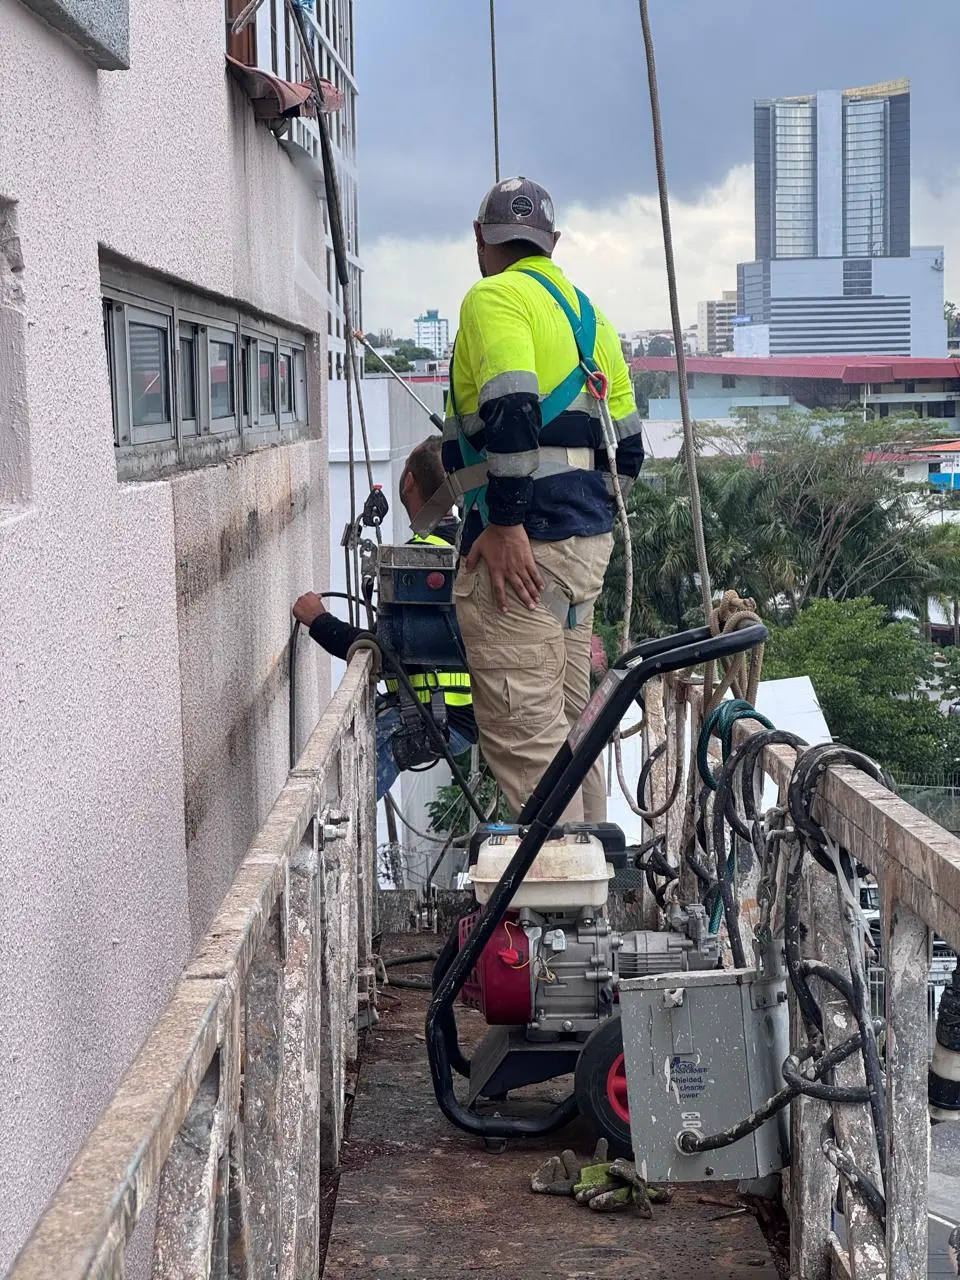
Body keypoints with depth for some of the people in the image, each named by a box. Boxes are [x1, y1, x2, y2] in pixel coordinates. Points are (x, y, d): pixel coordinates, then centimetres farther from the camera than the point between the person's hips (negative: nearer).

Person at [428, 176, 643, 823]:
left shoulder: (496, 297, -5)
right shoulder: (587, 312, 21)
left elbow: (512, 410, -21)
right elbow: (626, 446, 21)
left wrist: (506, 523, -21)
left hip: (523, 545, -9)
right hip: (587, 540, 9)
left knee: (521, 731, -10)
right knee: (568, 719, 16)